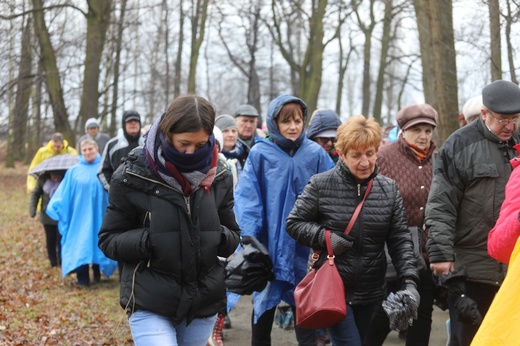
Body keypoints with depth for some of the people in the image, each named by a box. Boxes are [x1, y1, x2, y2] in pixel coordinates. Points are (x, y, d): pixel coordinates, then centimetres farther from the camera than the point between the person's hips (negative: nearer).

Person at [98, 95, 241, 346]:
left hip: (204, 302, 4)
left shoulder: (218, 176, 2)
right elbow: (109, 240, -3)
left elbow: (233, 237, 12)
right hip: (150, 304, -4)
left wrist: (221, 237, -12)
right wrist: (148, 240, -21)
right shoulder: (133, 176, -9)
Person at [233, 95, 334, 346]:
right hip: (268, 244, -1)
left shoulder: (316, 154, -3)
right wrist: (249, 240, -19)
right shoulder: (260, 154, -7)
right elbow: (247, 200, -11)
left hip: (305, 246, 1)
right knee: (264, 303, 14)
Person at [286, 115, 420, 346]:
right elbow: (294, 223, 1)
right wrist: (324, 237, -16)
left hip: (372, 294, 4)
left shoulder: (389, 189, 3)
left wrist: (409, 281, -11)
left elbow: (400, 239, 2)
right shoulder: (321, 185, -6)